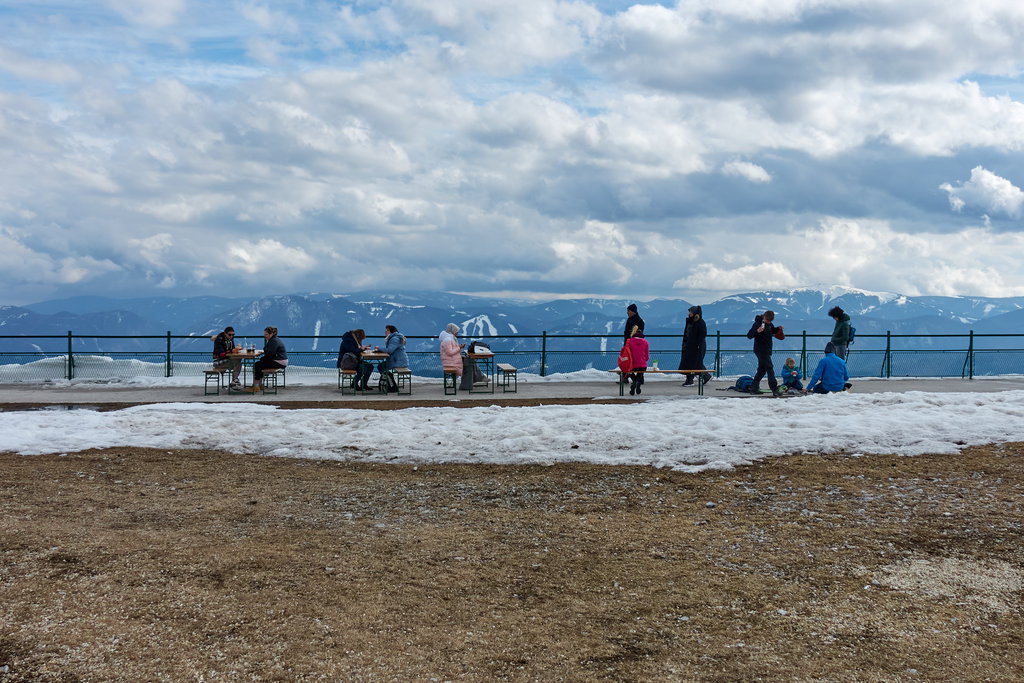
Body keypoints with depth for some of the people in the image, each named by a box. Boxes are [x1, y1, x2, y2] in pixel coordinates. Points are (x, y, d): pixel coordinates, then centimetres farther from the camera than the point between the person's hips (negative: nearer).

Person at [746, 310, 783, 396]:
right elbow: (749, 335, -21)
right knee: (769, 368, -10)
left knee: (762, 369, 12)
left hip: (767, 350, 9)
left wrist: (778, 328, 7)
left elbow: (772, 330, 29)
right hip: (760, 350, -9)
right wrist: (757, 331, -38)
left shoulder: (770, 324, 9)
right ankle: (774, 389, -9)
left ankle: (754, 388, 17)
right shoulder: (758, 324, -16)